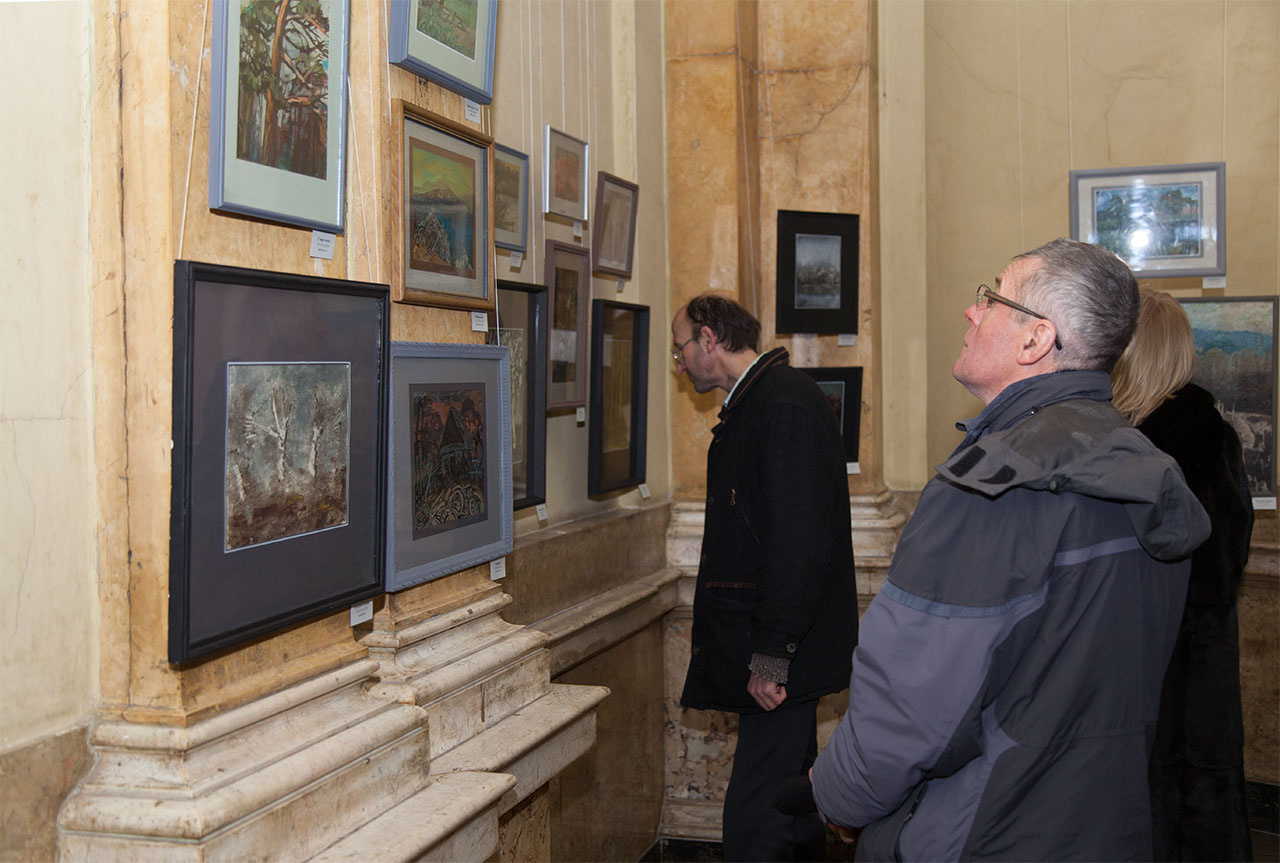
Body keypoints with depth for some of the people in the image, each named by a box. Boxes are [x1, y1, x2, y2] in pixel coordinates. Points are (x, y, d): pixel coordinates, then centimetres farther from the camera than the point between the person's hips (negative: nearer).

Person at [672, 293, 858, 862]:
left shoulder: (785, 404, -16)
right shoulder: (750, 404, 16)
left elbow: (798, 539, -23)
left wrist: (771, 655, -22)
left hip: (785, 649, -11)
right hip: (768, 648, 11)